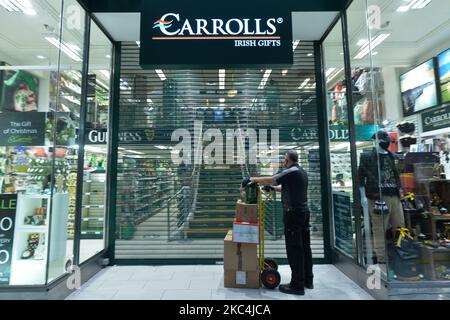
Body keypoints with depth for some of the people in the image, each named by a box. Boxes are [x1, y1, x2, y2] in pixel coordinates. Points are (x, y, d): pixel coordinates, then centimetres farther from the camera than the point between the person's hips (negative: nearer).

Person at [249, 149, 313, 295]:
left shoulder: (291, 172, -15)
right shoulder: (302, 172, 13)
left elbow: (270, 180, -18)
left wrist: (254, 179, -5)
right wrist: (273, 187, 25)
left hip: (293, 214, -9)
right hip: (304, 212, 9)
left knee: (294, 249, -2)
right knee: (305, 247, 15)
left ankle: (297, 285, 7)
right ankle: (308, 280, 27)